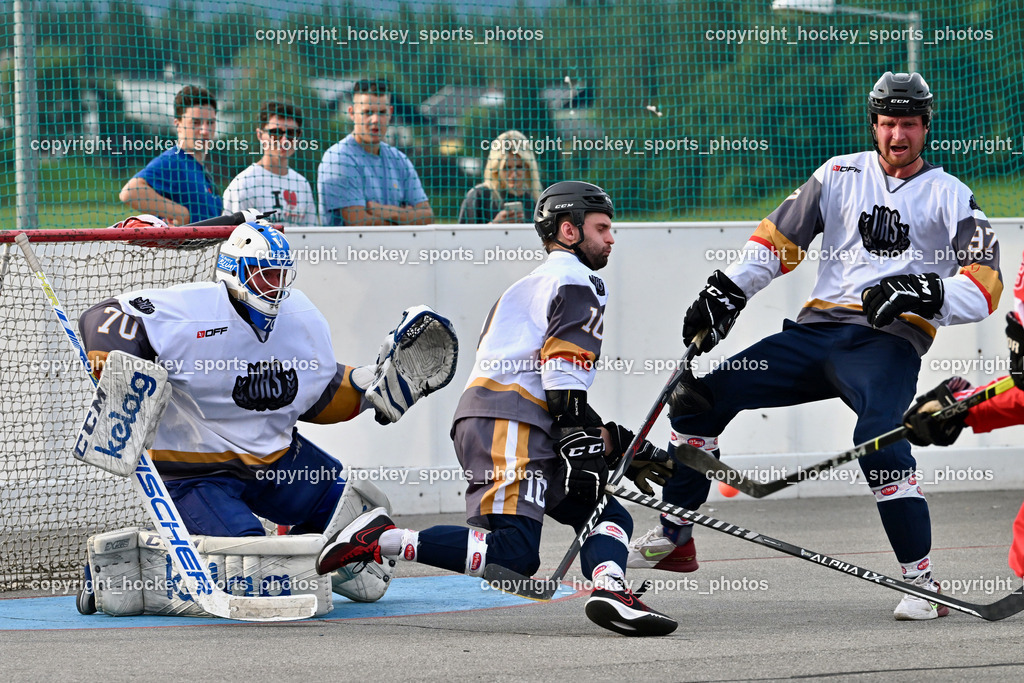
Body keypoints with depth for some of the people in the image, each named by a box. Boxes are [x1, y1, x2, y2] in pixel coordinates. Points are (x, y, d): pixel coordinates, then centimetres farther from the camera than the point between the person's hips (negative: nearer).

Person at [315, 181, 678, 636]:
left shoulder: (536, 284, 34)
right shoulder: (578, 282, 3)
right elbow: (564, 375, -11)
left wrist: (618, 442, 28)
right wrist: (581, 448, -14)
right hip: (507, 427, -10)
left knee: (609, 517, 7)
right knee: (513, 555, -23)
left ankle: (609, 591, -21)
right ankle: (381, 541, -21)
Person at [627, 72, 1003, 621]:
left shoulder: (949, 197, 2)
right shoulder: (841, 175, 12)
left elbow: (985, 285, -8)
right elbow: (778, 238, 16)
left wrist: (926, 294, -26)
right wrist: (725, 292, 5)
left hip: (889, 341, -5)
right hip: (817, 331, 5)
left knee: (878, 435, -34)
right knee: (699, 396, -2)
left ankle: (922, 581, -26)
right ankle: (674, 539, 12)